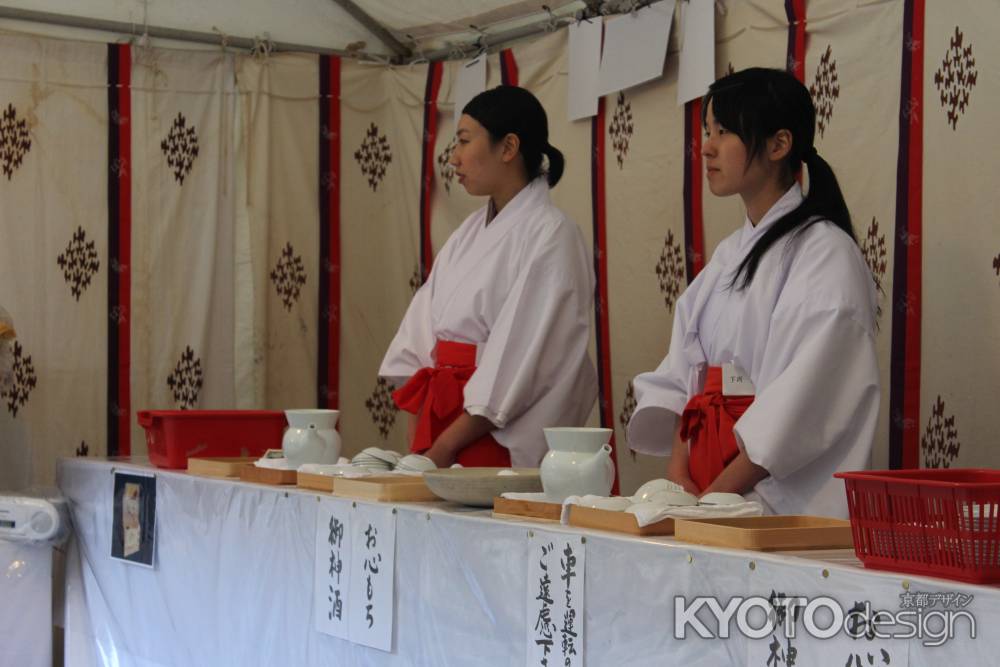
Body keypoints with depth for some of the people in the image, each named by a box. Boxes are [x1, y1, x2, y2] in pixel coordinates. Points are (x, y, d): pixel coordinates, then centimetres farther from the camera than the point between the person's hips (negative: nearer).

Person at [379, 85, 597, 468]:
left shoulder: (550, 236, -12)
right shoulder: (470, 232, 11)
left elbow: (519, 366, -16)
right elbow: (420, 338, 9)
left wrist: (444, 449, -14)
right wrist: (417, 448, 1)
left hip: (502, 441, -7)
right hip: (441, 414, 7)